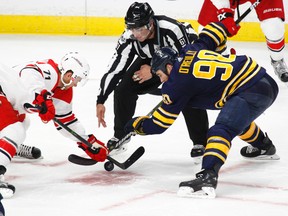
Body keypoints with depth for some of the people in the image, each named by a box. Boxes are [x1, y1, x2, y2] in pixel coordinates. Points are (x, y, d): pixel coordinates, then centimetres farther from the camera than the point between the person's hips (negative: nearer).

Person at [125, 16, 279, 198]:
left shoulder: (178, 83, -7)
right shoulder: (190, 51, 11)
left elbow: (159, 124, 0)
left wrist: (136, 125, 16)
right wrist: (225, 24, 49)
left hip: (250, 93, -10)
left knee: (221, 130, -23)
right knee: (238, 117, 37)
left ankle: (208, 177, -43)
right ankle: (265, 147, 60)